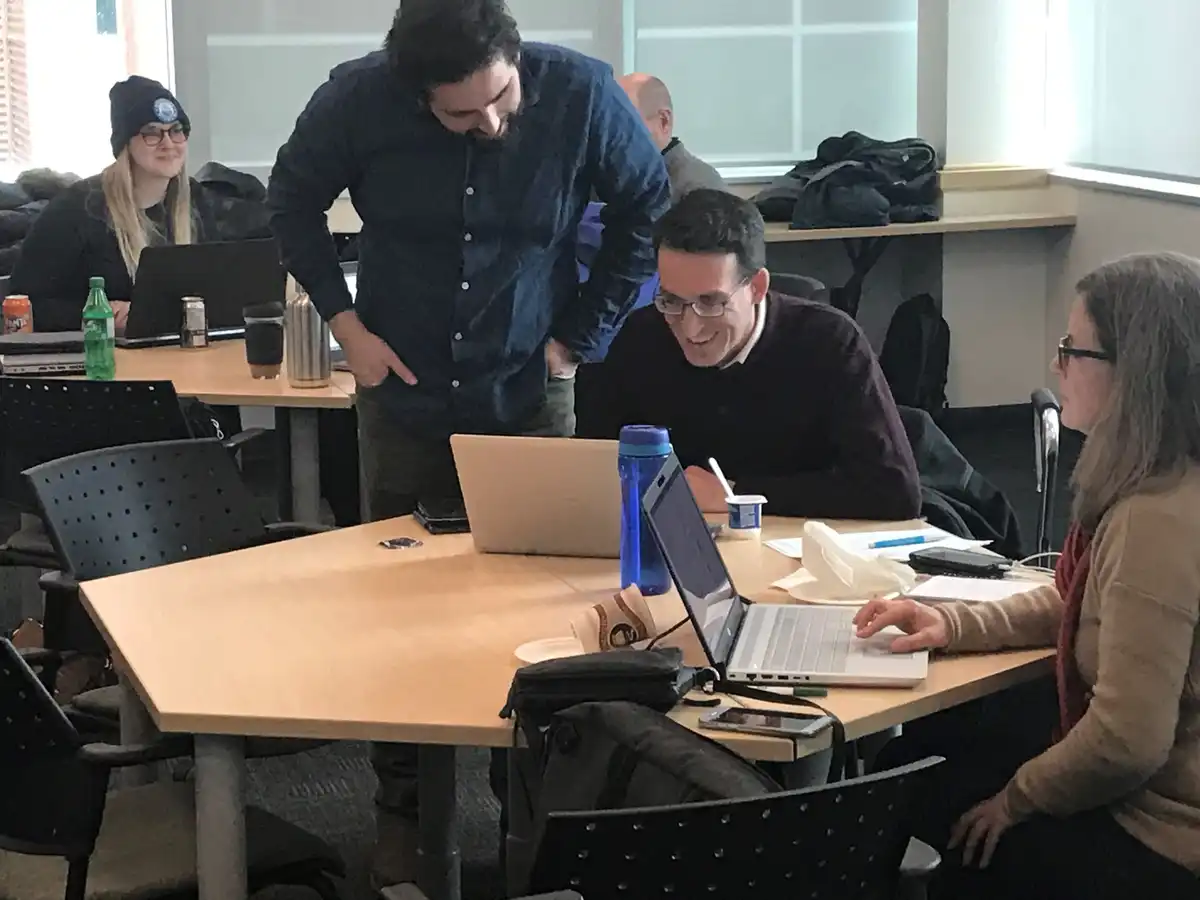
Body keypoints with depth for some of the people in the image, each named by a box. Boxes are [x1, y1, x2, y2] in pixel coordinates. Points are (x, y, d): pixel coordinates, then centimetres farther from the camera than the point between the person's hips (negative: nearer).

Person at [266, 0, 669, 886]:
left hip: (529, 391, -1)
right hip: (405, 390, 1)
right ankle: (403, 809, 22)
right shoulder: (358, 99, -18)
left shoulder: (583, 93, -20)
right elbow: (293, 203, 1)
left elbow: (647, 210, -3)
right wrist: (346, 323, -6)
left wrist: (579, 335, -6)